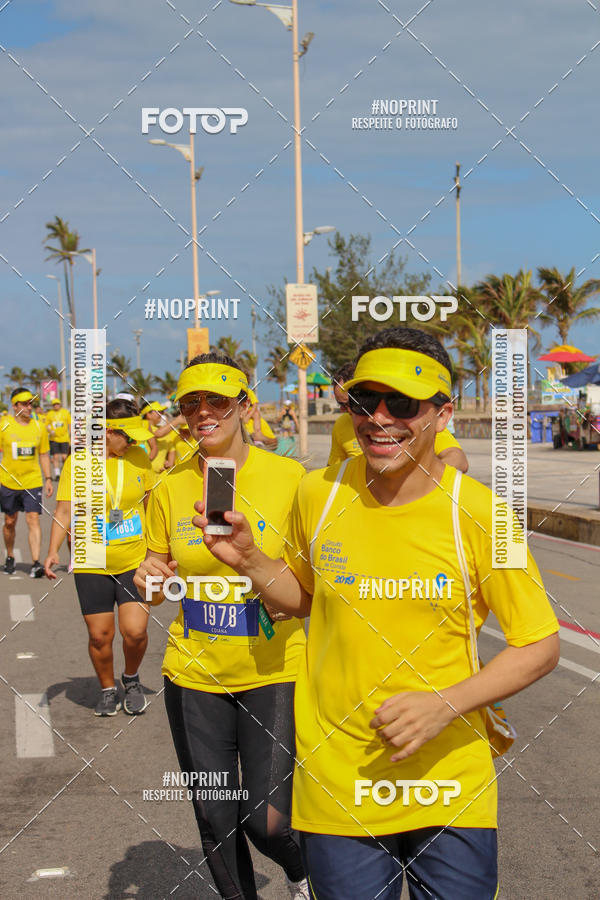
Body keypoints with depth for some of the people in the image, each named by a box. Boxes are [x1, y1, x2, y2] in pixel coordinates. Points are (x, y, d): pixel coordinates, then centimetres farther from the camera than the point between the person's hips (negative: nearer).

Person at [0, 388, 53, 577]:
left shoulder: (38, 427, 4)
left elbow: (43, 455, 13)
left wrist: (48, 479, 8)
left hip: (32, 482, 1)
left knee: (33, 519, -11)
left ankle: (36, 563, -16)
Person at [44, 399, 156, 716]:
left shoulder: (138, 457, 3)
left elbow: (151, 505, 15)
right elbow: (65, 511, -6)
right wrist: (53, 550, -20)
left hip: (134, 562, 1)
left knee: (135, 631, -9)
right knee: (99, 635, 1)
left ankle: (131, 679, 21)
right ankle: (108, 689, 27)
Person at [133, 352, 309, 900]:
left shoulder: (289, 478, -7)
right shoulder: (170, 487, 0)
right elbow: (157, 567, 12)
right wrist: (149, 580, -10)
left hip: (272, 673, -2)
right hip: (194, 675, 3)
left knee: (267, 822, -4)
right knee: (216, 822, 10)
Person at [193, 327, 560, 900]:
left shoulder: (476, 512, -12)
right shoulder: (319, 494, -3)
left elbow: (540, 647, -6)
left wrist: (444, 705, -18)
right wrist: (247, 560, -4)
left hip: (451, 785, -1)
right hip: (336, 782, 2)